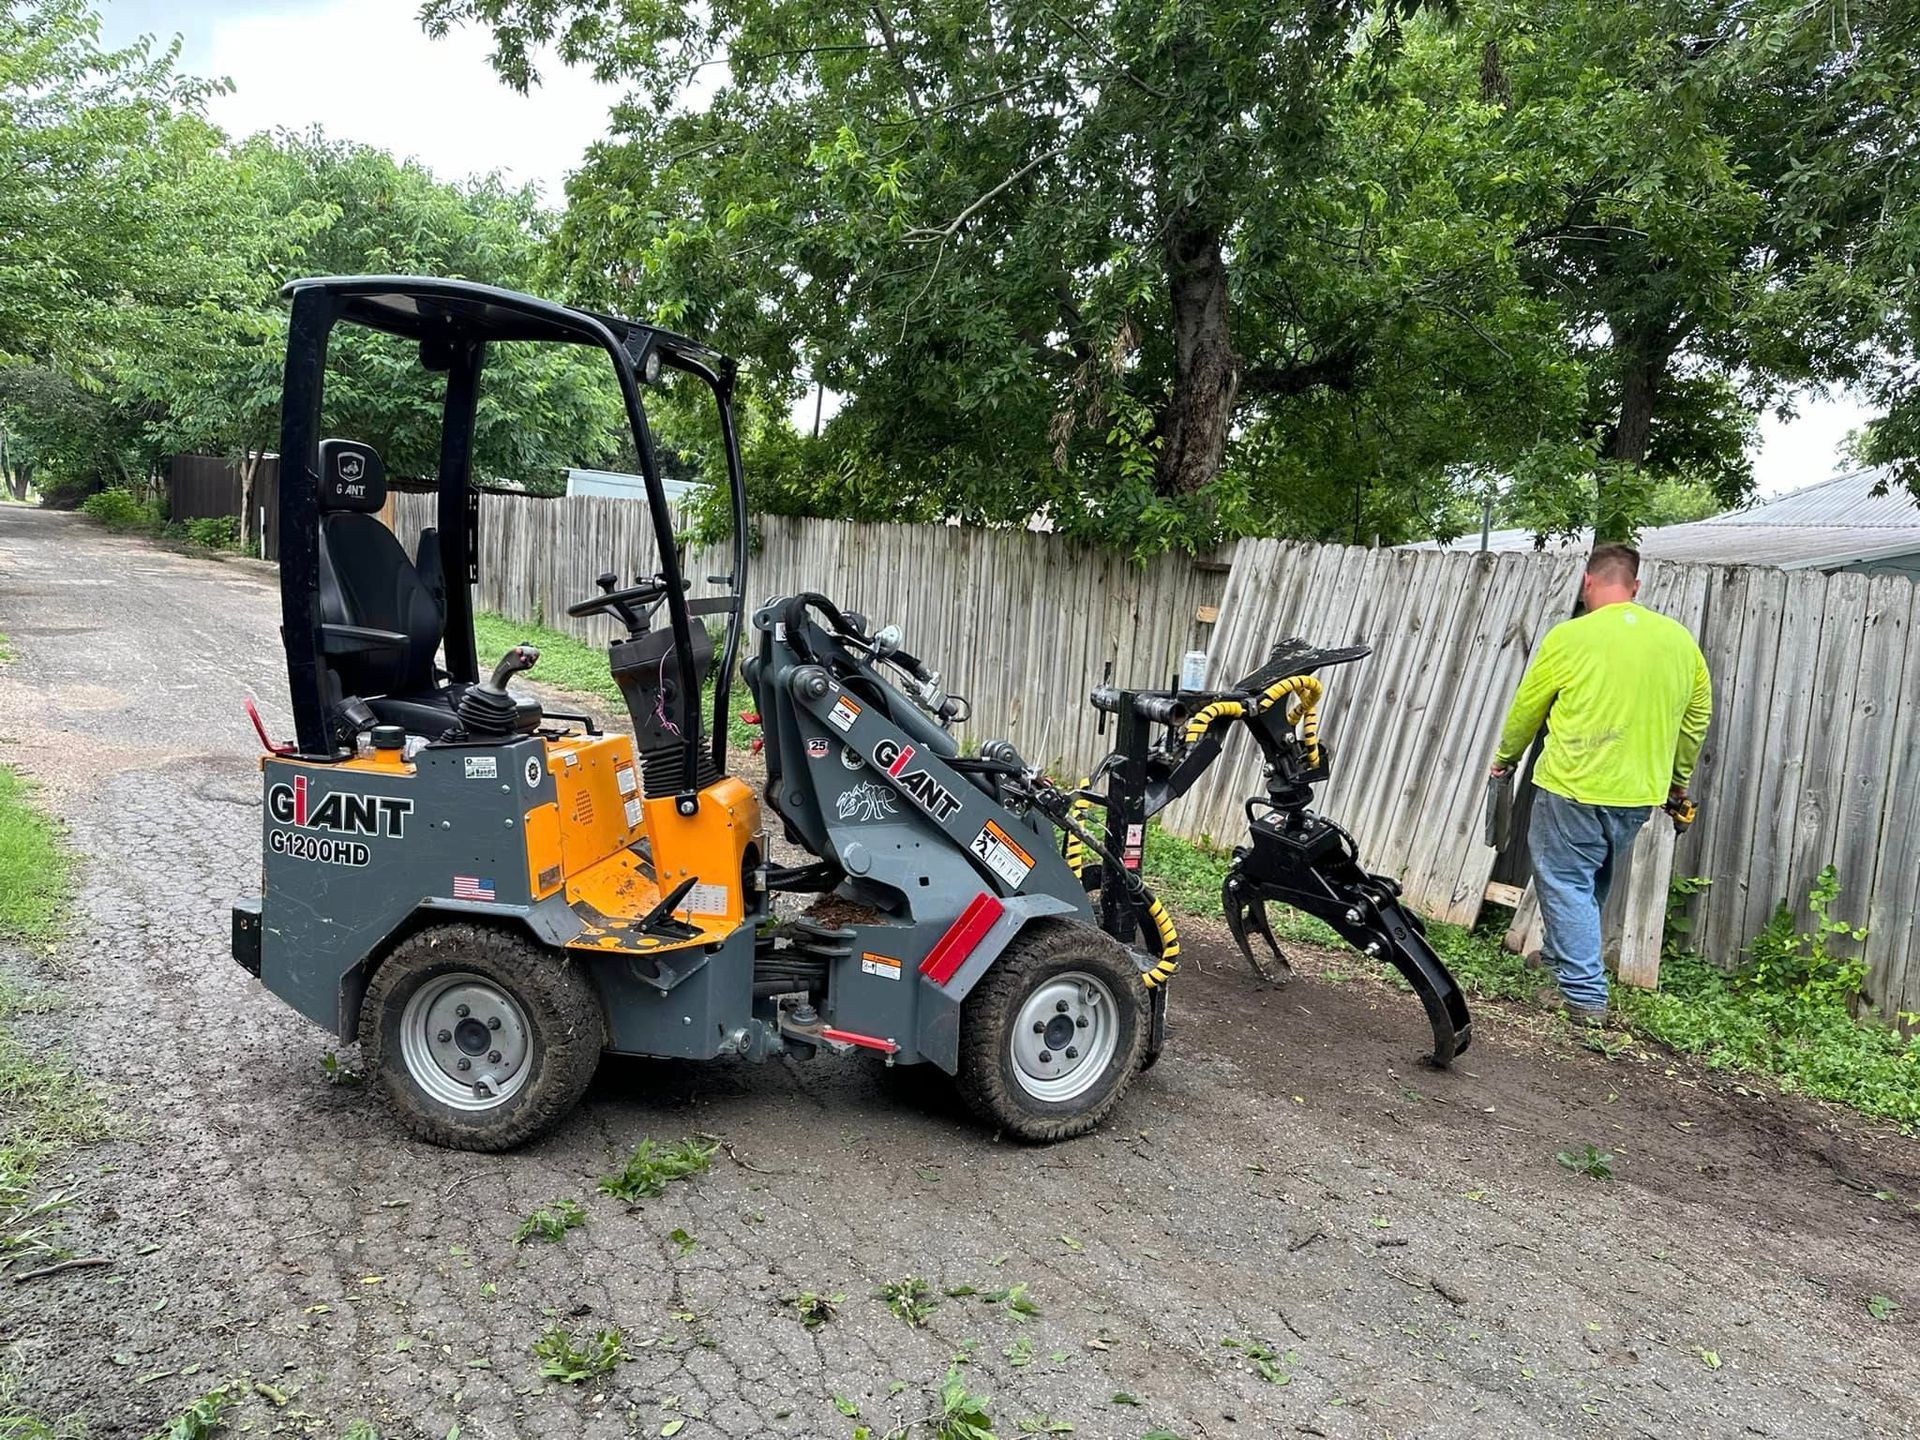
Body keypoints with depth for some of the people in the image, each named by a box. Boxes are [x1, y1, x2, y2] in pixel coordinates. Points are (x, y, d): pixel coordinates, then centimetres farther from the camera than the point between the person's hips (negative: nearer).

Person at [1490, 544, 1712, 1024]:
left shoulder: (1570, 637, -10)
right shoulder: (1679, 638, 4)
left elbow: (1527, 708, 0)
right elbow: (1698, 714, 13)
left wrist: (1505, 757, 18)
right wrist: (1678, 777, 27)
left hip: (1573, 786, -6)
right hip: (1639, 792, 6)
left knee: (1566, 883, 2)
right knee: (1592, 881, 22)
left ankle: (1585, 994, -3)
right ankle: (1560, 954, 37)